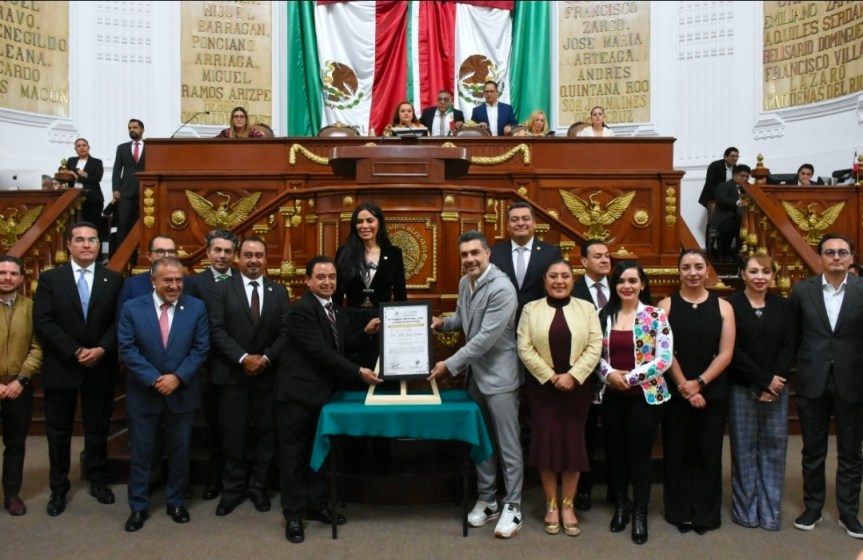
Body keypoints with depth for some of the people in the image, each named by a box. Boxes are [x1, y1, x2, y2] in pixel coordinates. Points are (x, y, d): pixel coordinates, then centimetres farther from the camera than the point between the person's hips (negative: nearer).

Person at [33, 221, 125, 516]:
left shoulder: (114, 279, 3)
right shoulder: (49, 278, 0)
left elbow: (119, 321, -2)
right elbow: (42, 321, -9)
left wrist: (101, 349, -16)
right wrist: (76, 352, -16)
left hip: (100, 368, 1)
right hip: (61, 368, 0)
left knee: (98, 430, 12)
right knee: (58, 432, 10)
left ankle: (98, 481, 29)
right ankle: (58, 488, 24)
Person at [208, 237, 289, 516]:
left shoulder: (279, 291, 8)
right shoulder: (222, 289, 1)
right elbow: (216, 330, -8)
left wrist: (266, 358, -13)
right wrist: (243, 358, -16)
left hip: (268, 374, 2)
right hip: (231, 374, -2)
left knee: (267, 434, 9)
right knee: (232, 435, 5)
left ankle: (258, 486, 25)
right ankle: (233, 487, 22)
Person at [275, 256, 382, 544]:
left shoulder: (335, 310, 10)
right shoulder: (301, 310, -17)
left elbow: (338, 347, 14)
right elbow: (320, 352, -23)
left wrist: (365, 332, 3)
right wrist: (359, 372, -22)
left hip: (320, 391, 8)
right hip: (297, 391, -8)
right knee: (294, 453, 3)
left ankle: (316, 506, 28)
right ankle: (293, 514, 14)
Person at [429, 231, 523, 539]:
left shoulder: (502, 288, -22)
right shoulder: (464, 282, 5)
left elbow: (486, 338, -25)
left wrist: (450, 365, -21)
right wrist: (442, 322, -1)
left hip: (499, 375, -8)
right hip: (475, 373, 8)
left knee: (507, 444, 3)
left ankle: (512, 507, 17)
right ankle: (487, 499, 30)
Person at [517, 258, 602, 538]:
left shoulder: (586, 308, 4)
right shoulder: (531, 309, 2)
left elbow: (595, 346, -4)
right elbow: (524, 348, -5)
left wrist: (572, 375, -14)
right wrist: (550, 376, -13)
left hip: (577, 386, 1)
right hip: (542, 386, 0)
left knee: (573, 442, 4)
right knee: (546, 441, 3)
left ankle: (568, 505, 18)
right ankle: (551, 505, 17)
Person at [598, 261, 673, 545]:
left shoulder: (656, 316, -7)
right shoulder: (605, 315, 4)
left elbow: (664, 360, -12)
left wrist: (629, 378, -16)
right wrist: (609, 373, -15)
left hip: (645, 395, -3)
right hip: (612, 396, 3)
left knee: (639, 453, 5)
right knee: (615, 451, 13)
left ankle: (640, 513, 21)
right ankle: (620, 505, 31)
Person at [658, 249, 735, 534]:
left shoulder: (723, 307, 2)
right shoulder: (666, 305, -1)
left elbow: (726, 353, -4)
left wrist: (699, 383, -14)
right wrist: (684, 387, -13)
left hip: (713, 392, 1)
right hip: (674, 392, 0)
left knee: (709, 453, 8)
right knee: (676, 452, 7)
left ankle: (706, 515, 22)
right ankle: (679, 513, 22)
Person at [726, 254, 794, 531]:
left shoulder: (783, 306, 7)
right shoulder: (731, 305, -4)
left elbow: (788, 347, 2)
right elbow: (733, 350, -8)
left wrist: (775, 381, -10)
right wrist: (765, 380, -12)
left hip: (776, 388, 3)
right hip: (742, 389, -3)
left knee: (774, 447, 7)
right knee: (745, 448, 4)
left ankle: (770, 511, 19)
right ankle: (746, 510, 17)